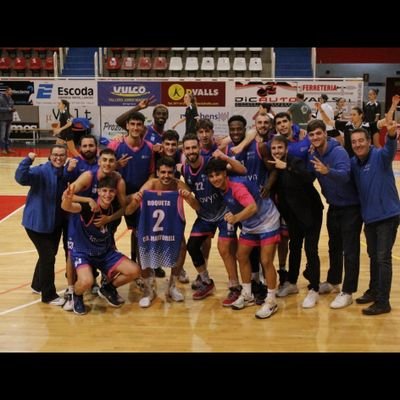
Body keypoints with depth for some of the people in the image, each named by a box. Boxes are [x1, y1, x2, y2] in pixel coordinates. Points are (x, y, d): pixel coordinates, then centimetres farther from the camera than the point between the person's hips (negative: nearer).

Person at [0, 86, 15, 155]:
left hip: (9, 119, 7)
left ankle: (7, 148, 18)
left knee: (7, 135, 11)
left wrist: (12, 109, -2)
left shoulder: (10, 98, 10)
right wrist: (8, 109, -19)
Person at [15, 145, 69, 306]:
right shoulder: (41, 171, -17)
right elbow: (21, 178, -32)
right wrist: (27, 160, -45)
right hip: (37, 222, -7)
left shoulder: (65, 173, 2)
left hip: (55, 222, 7)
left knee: (48, 254, 19)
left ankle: (38, 285, 41)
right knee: (48, 256, -5)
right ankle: (49, 295, 9)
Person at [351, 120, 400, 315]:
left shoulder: (379, 156, -14)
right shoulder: (354, 162, 4)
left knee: (383, 258, -4)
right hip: (369, 217, 6)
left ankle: (383, 302, 4)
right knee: (373, 256, 19)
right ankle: (374, 291, 34)